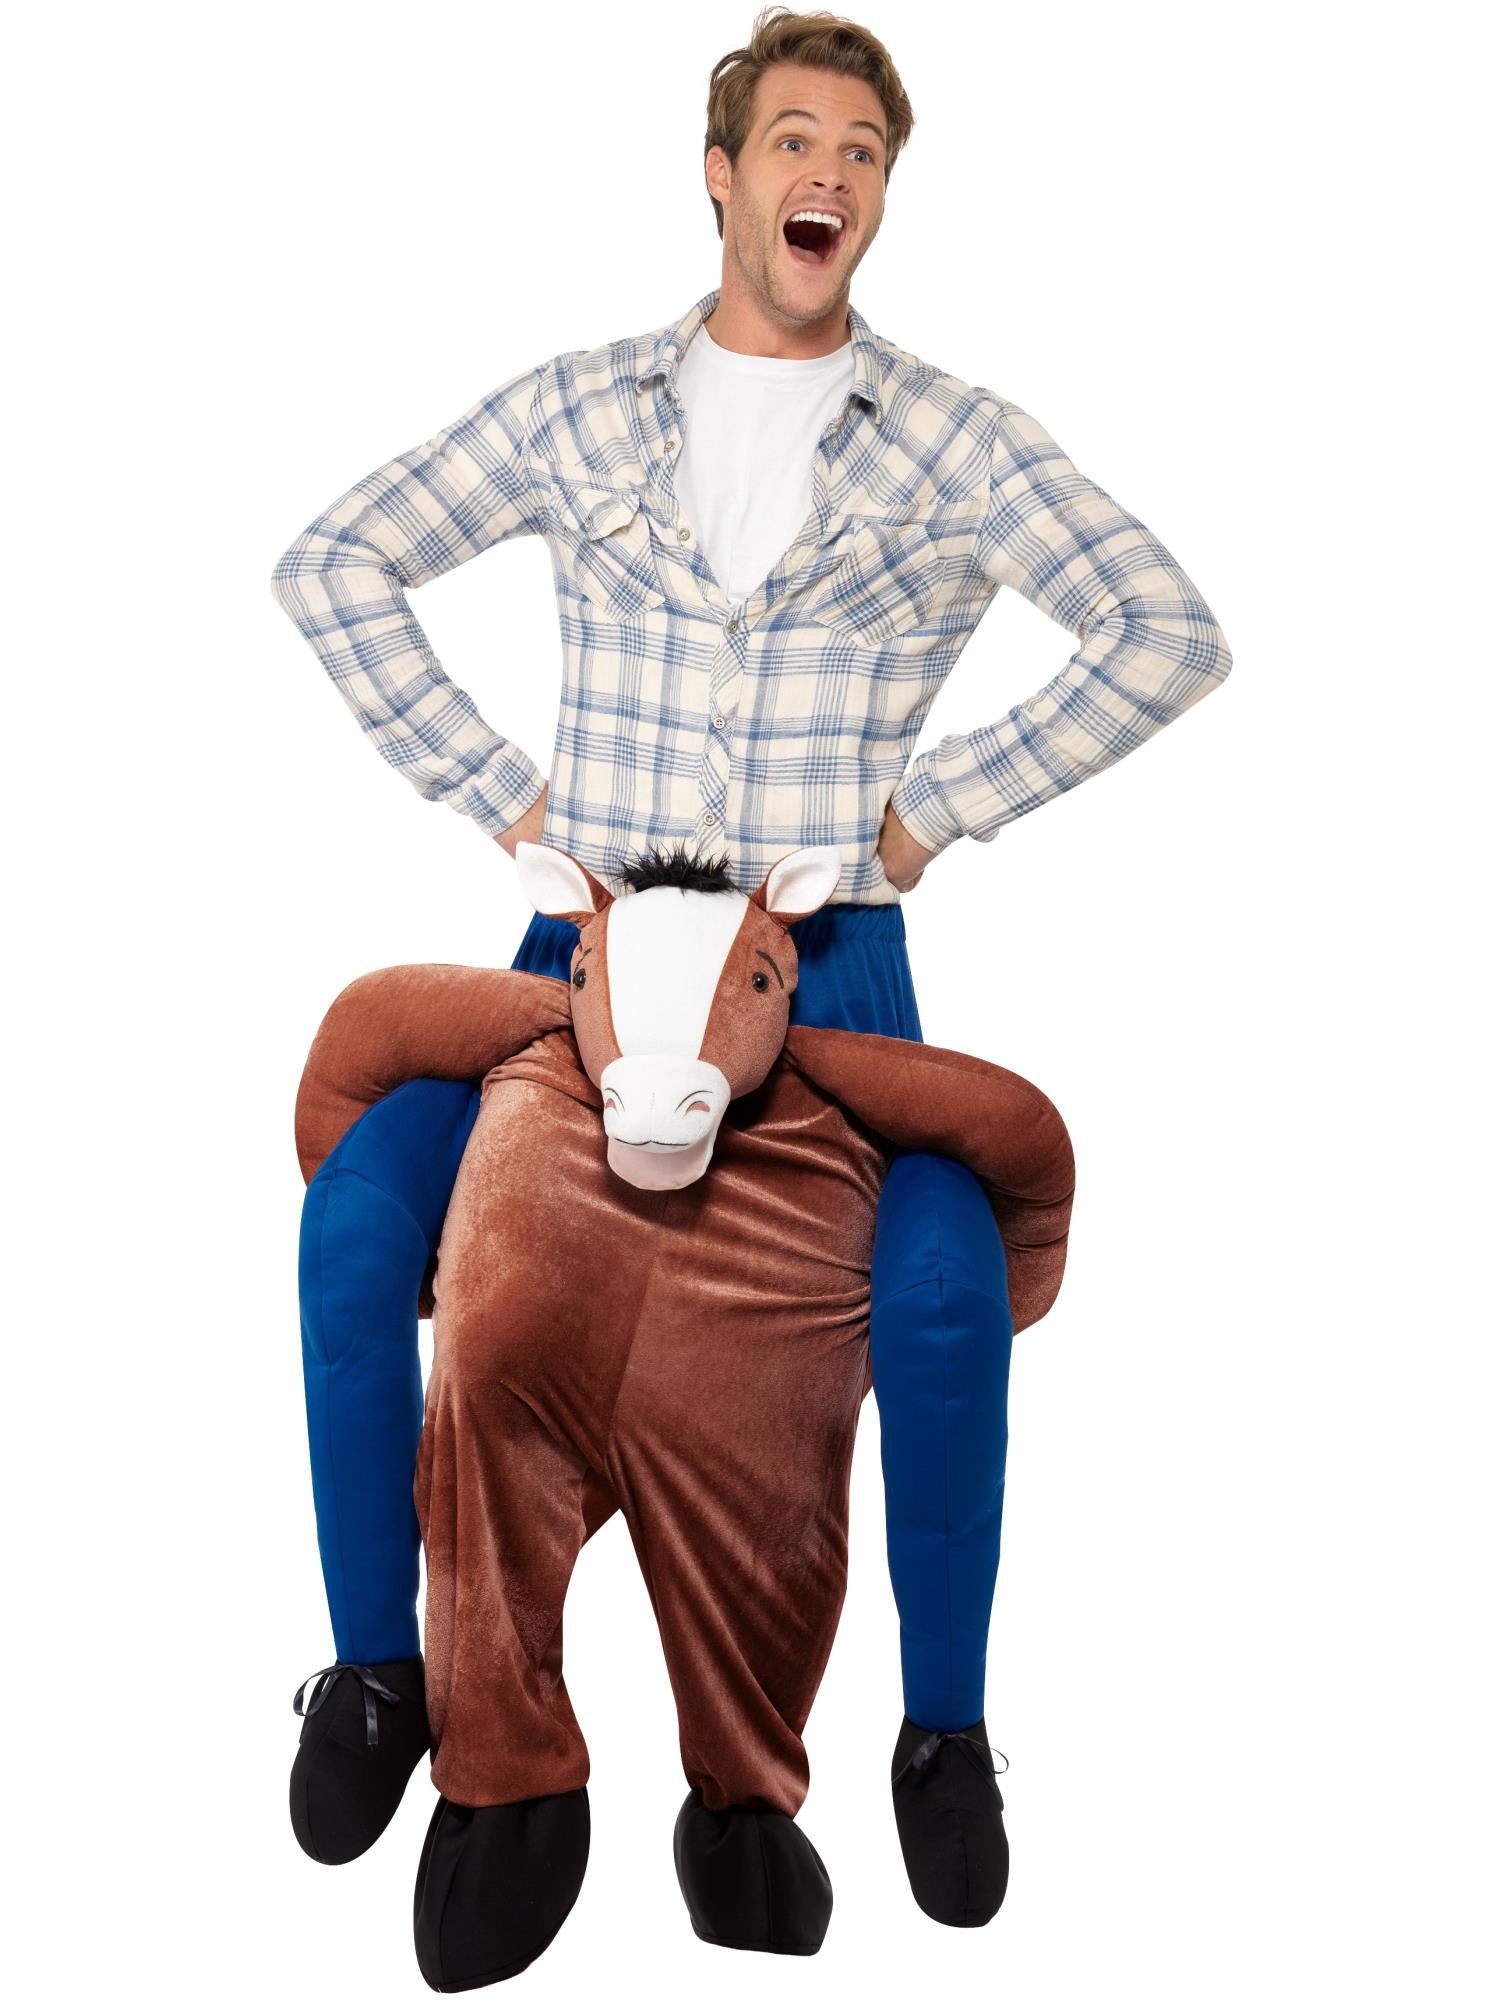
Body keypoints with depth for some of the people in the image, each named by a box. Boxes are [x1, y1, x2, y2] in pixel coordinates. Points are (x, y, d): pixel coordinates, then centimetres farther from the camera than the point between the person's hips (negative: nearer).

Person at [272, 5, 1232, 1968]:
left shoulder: (955, 437, 3)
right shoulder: (579, 405, 6)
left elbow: (1172, 639, -2)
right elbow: (332, 569, 7)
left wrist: (935, 805, -7)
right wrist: (498, 794, -1)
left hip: (828, 962, -1)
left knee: (942, 1281, -29)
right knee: (358, 1223, -22)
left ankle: (945, 1730, -6)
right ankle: (375, 1667, 0)